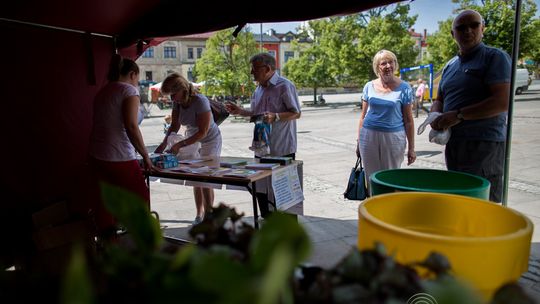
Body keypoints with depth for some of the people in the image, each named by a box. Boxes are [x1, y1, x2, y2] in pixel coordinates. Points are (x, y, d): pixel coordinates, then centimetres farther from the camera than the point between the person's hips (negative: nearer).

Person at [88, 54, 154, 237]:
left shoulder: (102, 92, 17)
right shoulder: (129, 90, -6)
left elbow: (103, 125, 15)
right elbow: (131, 127, -16)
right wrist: (145, 157, -10)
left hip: (96, 157, 7)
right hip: (119, 159, -7)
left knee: (104, 203, 11)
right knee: (140, 198, 8)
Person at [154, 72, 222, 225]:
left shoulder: (200, 101, -28)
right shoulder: (178, 102, -7)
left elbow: (202, 132, -28)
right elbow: (175, 126, 0)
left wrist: (180, 144, -31)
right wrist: (164, 143, -16)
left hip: (209, 141, -6)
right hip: (192, 141, 6)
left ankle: (209, 214, 5)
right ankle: (199, 214, 18)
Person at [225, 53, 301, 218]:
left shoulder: (284, 86, -11)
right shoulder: (259, 88, 13)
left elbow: (296, 113, -15)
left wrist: (275, 117, -27)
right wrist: (240, 111, 10)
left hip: (282, 149, -8)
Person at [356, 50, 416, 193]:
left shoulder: (404, 88, -1)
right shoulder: (369, 86, 6)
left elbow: (408, 120, 1)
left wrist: (411, 148, 0)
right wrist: (358, 141, 11)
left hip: (393, 137, -2)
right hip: (369, 136, 2)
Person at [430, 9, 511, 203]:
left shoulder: (495, 57, -3)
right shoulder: (450, 65, 19)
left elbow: (503, 102, -14)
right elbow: (439, 100, 23)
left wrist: (458, 115, -17)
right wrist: (436, 117, 0)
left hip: (484, 144, -7)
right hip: (453, 143, 7)